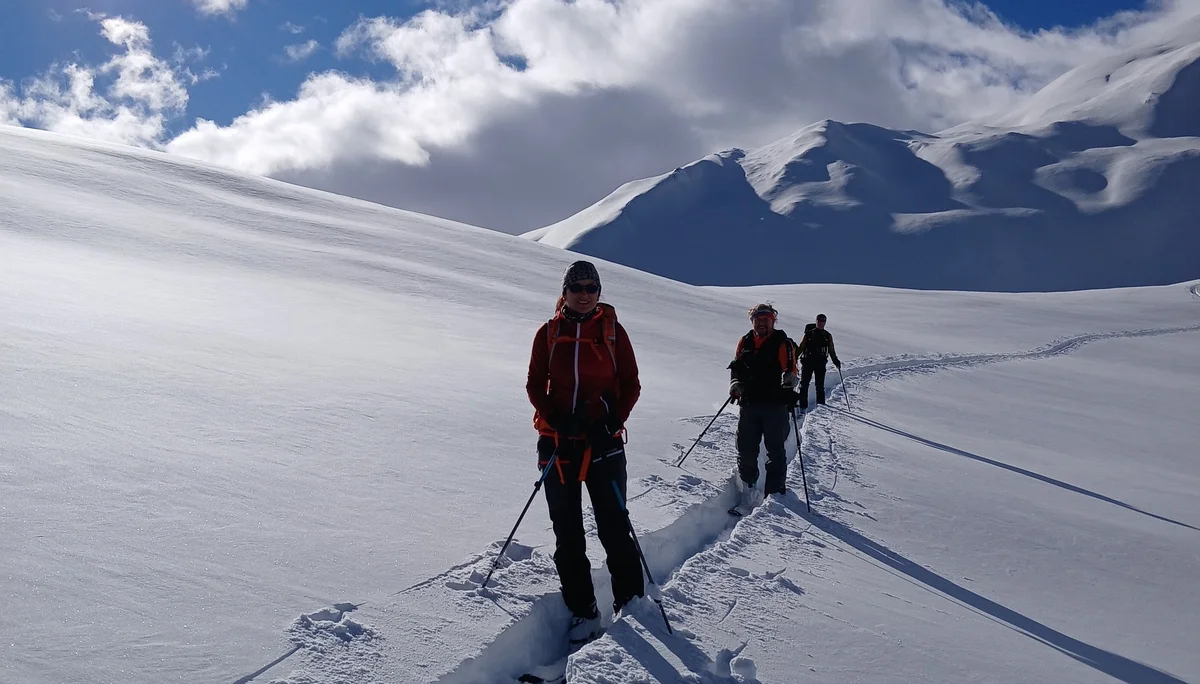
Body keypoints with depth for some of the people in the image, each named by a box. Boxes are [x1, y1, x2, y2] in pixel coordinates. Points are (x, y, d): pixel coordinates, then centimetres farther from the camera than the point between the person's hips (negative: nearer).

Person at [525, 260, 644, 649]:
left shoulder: (612, 330, 2)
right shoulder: (549, 333, 6)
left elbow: (631, 384, 3)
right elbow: (535, 385, 6)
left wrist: (612, 422, -13)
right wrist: (556, 419, -11)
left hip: (603, 441, -2)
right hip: (558, 440, 2)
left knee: (613, 526, -2)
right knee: (567, 533, 6)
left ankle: (631, 602, 14)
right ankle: (582, 613, 15)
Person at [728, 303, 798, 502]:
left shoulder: (782, 343, -2)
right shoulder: (745, 342, 10)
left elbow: (790, 370, -9)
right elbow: (736, 367, 17)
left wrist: (790, 379, -32)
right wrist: (735, 383, -3)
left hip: (775, 405, -4)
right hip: (749, 404, 4)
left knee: (775, 450, 1)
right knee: (746, 448, 8)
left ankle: (775, 491, 9)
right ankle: (748, 487, 23)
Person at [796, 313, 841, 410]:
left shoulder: (828, 336, 10)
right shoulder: (808, 334, 3)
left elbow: (831, 350, 16)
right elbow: (801, 347, 4)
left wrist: (836, 361, 3)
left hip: (821, 363, 1)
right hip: (808, 362, -1)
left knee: (820, 386, 2)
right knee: (804, 384, -4)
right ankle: (802, 406, -2)